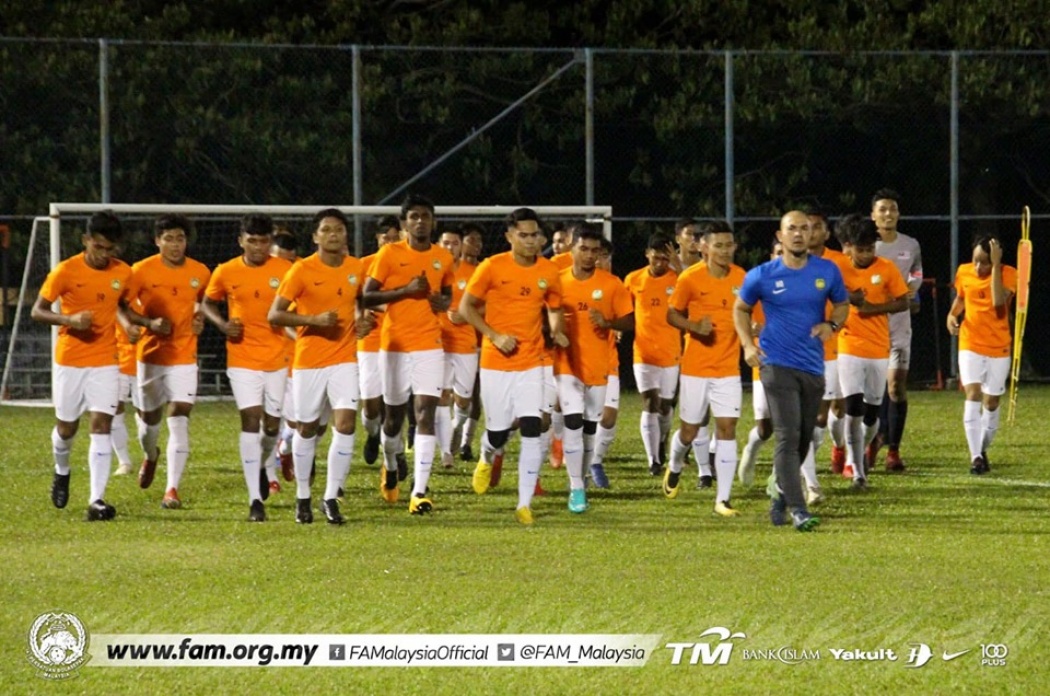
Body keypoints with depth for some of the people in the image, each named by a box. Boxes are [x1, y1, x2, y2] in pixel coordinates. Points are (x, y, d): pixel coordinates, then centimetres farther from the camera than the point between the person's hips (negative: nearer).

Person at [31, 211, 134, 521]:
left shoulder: (123, 273, 0)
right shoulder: (66, 271, -11)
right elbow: (37, 311, -11)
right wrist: (70, 320, -27)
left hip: (105, 361, 1)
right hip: (69, 361, -1)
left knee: (101, 425, -12)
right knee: (66, 426, 10)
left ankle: (96, 500, -16)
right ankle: (61, 472, 43)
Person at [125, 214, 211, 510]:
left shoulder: (200, 273, 1)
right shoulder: (142, 271, -7)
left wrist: (200, 319, -1)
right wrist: (149, 323, -17)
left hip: (184, 356, 0)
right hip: (150, 354, 0)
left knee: (179, 421, -12)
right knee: (150, 417, 13)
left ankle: (172, 490, -12)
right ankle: (150, 456, 48)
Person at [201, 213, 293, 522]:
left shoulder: (284, 270, -3)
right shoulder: (226, 273, -1)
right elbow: (207, 303, 13)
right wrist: (222, 324, -6)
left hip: (278, 358, 1)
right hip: (242, 358, -1)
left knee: (272, 423, 7)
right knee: (251, 419, -12)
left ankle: (261, 467, 42)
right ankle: (255, 499, -12)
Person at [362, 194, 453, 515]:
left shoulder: (443, 258, 7)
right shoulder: (390, 254, -3)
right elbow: (367, 296, -6)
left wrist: (443, 302, -1)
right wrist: (405, 290, -17)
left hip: (430, 346, 1)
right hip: (394, 344, -1)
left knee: (425, 414, -12)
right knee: (394, 415, 11)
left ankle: (420, 491, -16)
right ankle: (390, 465, 42)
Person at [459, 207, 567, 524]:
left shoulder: (549, 272, 1)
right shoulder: (492, 267, -8)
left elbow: (555, 308, 17)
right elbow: (466, 307, -3)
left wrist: (557, 331, -5)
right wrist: (494, 335, -15)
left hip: (531, 364, 2)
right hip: (496, 364, -2)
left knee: (532, 431, -12)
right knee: (498, 432, 5)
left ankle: (525, 503, -8)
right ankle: (486, 459, 43)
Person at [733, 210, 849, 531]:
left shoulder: (827, 272, 2)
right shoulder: (762, 276, -3)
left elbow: (842, 304, 16)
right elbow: (741, 308, 11)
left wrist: (831, 325, -5)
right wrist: (747, 344, -3)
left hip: (813, 368, 4)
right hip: (777, 365, -4)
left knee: (803, 440, 13)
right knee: (788, 436, -15)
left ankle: (780, 490, 37)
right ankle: (797, 509, -17)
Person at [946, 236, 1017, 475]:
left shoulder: (1008, 274, -11)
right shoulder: (964, 272, -1)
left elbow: (999, 302, -29)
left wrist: (996, 266, -29)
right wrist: (952, 314, -2)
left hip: (999, 348, -1)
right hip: (970, 345, 1)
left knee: (991, 402, 7)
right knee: (973, 394, -16)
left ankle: (983, 450, 30)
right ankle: (976, 457, -21)